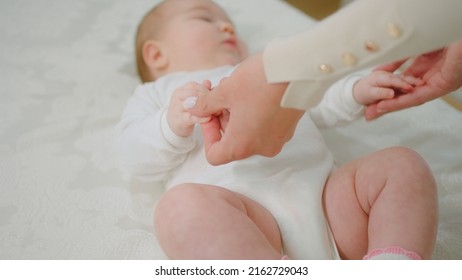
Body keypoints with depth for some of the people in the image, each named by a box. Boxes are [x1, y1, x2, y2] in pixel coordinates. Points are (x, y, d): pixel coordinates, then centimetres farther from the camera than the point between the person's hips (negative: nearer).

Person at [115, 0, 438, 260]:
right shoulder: (156, 93, 27)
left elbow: (320, 103, 33)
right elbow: (138, 157, 10)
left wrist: (358, 90, 10)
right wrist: (174, 123, -13)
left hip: (324, 189, 5)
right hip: (240, 204, -4)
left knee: (403, 164, -13)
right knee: (182, 205, -34)